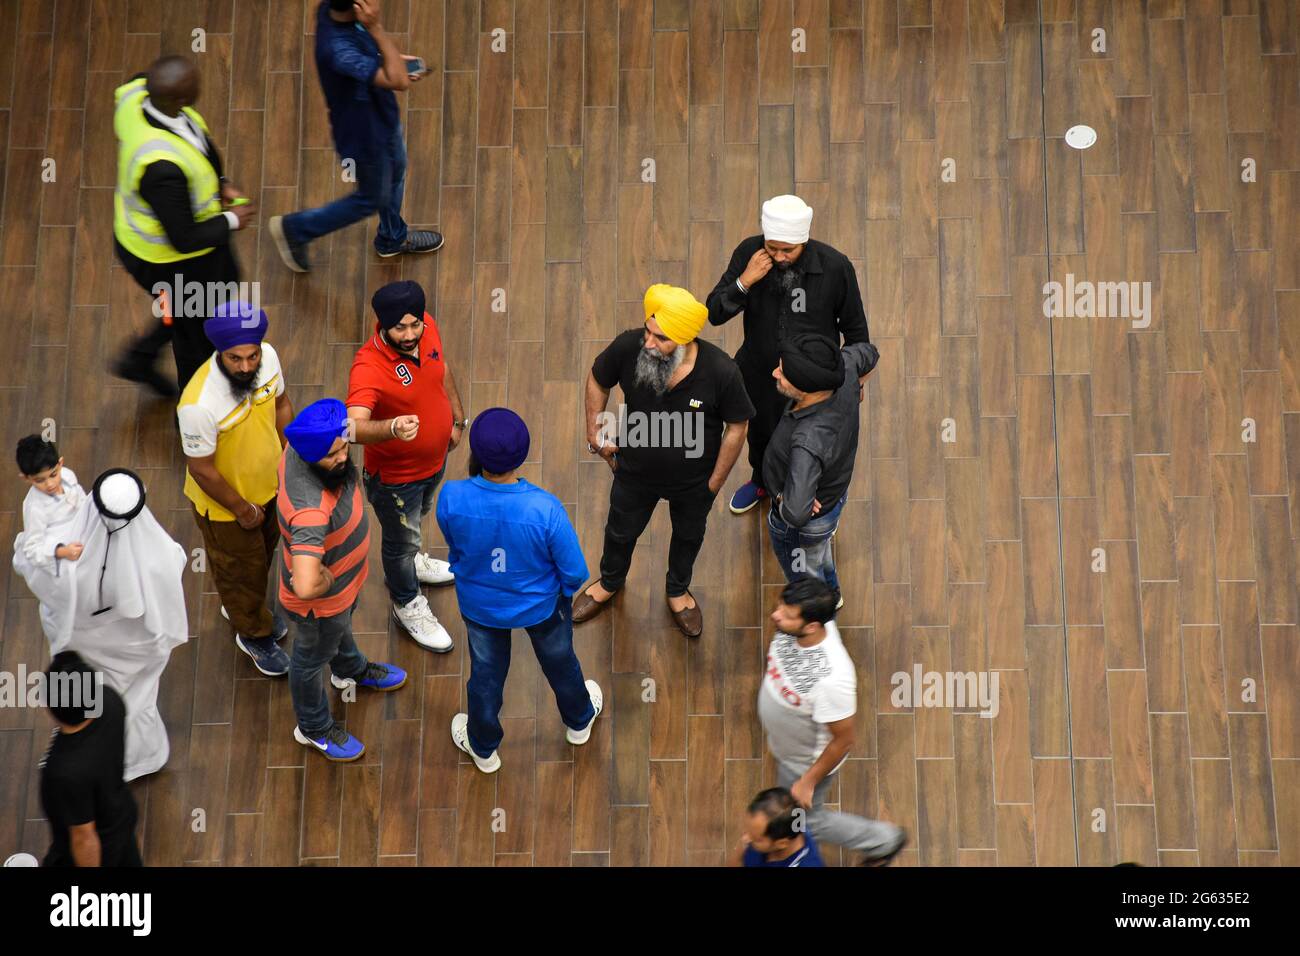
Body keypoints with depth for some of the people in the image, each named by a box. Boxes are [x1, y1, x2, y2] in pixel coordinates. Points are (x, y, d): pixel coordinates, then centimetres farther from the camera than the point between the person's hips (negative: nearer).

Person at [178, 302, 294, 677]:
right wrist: (242, 509, -15)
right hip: (223, 503, -6)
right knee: (240, 568, 21)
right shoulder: (199, 404, -41)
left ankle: (245, 605, 62)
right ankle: (253, 634, 49)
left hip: (268, 484, 6)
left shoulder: (268, 356, -23)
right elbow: (201, 469, -26)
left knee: (264, 551, 32)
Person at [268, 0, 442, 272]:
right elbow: (398, 81, -50)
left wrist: (393, 60, -4)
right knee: (372, 200, 18)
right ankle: (294, 229, 34)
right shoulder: (338, 50, -46)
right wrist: (376, 27, -52)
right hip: (365, 136, -8)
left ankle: (393, 239, 58)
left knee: (395, 173, 31)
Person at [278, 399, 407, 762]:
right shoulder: (310, 510, -50)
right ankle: (313, 728, 53)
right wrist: (326, 580, -36)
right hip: (321, 599, -7)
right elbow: (306, 588, -58)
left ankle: (350, 669, 71)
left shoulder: (302, 447, -24)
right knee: (312, 657, 23)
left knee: (342, 626, 38)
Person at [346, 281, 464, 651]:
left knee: (417, 517, 35)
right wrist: (392, 428, -72)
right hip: (395, 475, -6)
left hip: (435, 458, 6)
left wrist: (458, 418, 11)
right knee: (401, 538, 20)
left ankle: (410, 562, 66)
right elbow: (355, 427, -54)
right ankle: (407, 604, 47)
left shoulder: (427, 327, -18)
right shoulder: (368, 368, -40)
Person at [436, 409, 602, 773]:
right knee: (559, 662, 31)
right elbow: (574, 572, -22)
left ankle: (483, 748, 55)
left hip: (479, 605, 1)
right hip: (540, 605, -1)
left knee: (486, 673, 29)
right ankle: (579, 720, 61)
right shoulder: (545, 509, -38)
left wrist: (474, 476, -14)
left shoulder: (451, 498, -34)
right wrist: (566, 588, 2)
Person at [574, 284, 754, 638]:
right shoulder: (628, 347, -31)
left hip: (693, 482, -1)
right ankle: (609, 582, 61)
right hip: (635, 473, 1)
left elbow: (736, 426, -17)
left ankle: (678, 590, 61)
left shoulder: (721, 371, -35)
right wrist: (594, 432, -5)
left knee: (688, 536, 29)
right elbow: (597, 381, -8)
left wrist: (715, 481, -9)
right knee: (621, 531, 28)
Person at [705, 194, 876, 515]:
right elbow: (714, 314, -20)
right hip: (760, 376, 2)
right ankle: (762, 481, 62)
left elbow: (854, 326, -11)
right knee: (760, 435, 30)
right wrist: (745, 281, -37)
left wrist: (857, 376, 0)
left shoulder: (835, 266, -27)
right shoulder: (749, 253, -23)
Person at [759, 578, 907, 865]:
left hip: (806, 760, -7)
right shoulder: (795, 626, -27)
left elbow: (843, 740, -30)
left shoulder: (831, 678, -46)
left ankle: (885, 840, 43)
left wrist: (808, 782, -17)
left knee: (805, 820, 22)